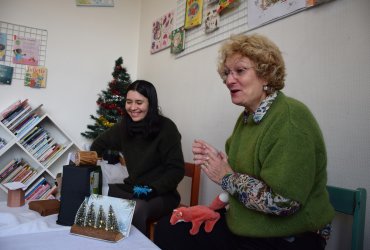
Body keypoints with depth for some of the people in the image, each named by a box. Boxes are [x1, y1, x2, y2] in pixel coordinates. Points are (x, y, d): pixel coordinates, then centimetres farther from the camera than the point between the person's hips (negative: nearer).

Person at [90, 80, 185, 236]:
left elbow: (176, 169, -14)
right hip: (132, 188, 5)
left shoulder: (166, 128, -14)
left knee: (137, 209, -34)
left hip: (161, 194, -5)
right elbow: (101, 142, 20)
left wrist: (152, 190, -25)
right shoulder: (125, 125, 3)